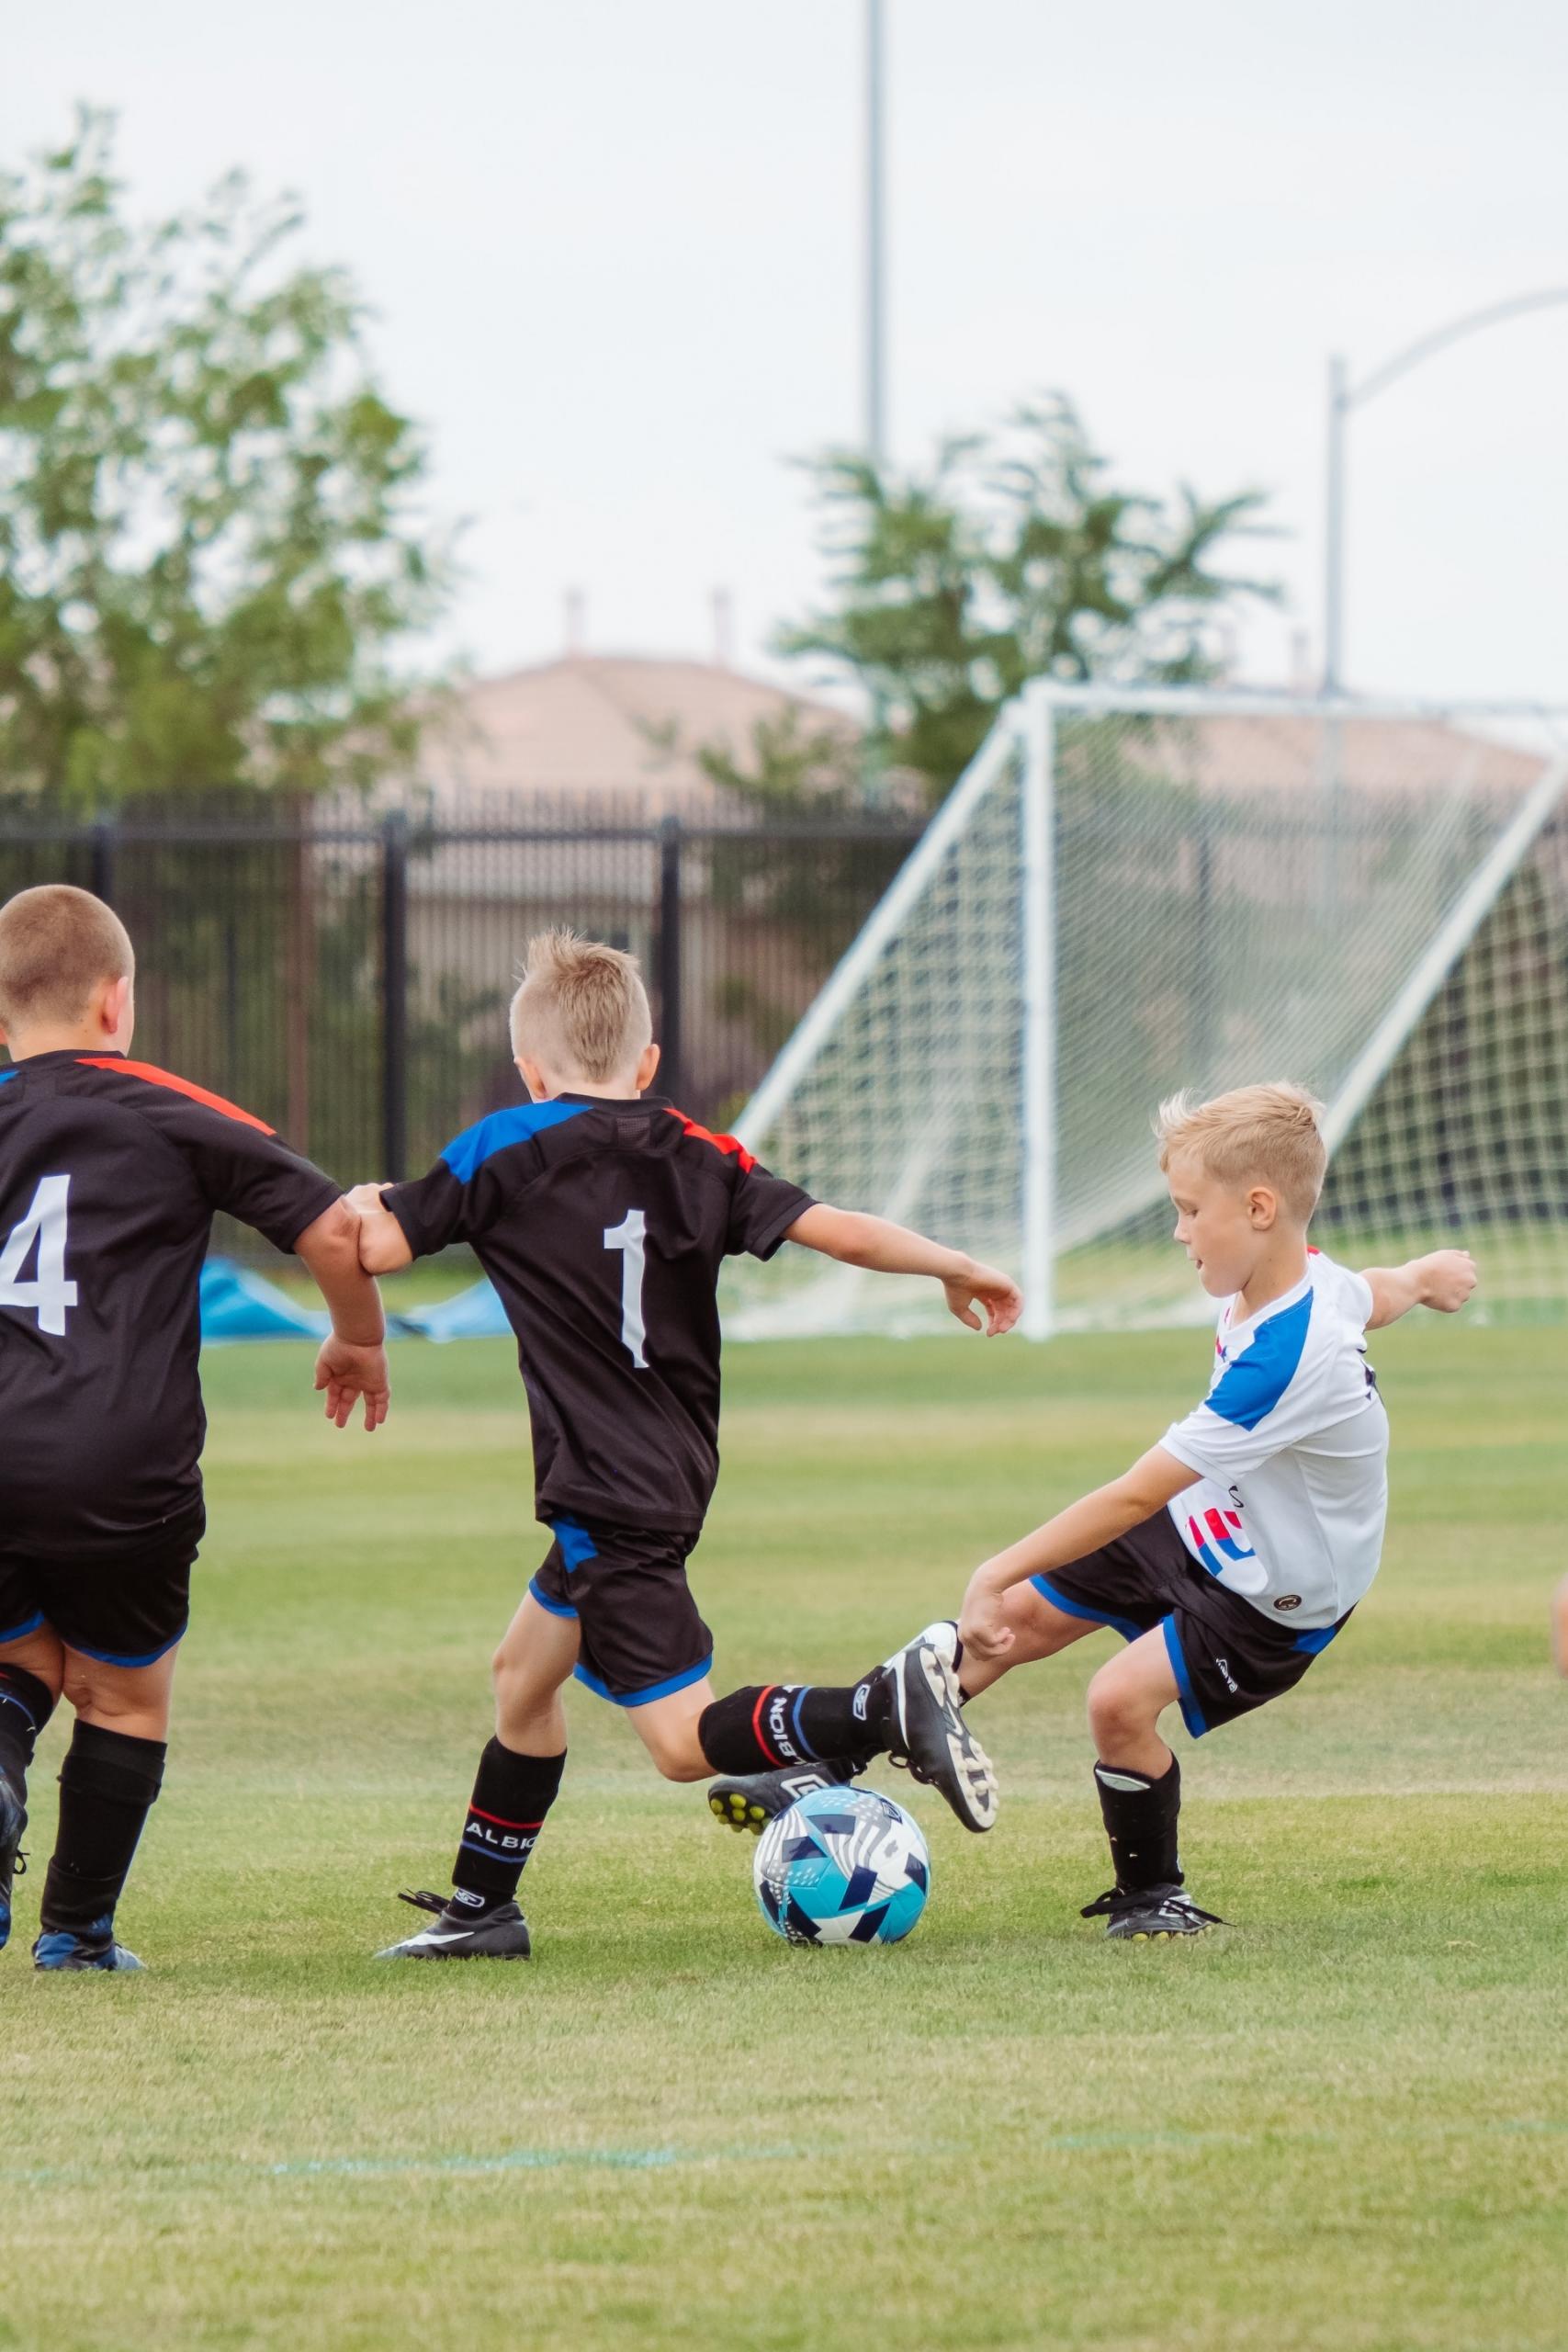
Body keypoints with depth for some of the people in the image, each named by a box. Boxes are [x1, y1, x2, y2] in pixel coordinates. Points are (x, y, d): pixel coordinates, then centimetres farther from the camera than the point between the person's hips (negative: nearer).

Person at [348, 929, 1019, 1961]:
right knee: (524, 1674, 24)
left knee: (686, 1739, -9)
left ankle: (889, 1704, -28)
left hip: (608, 1497, -8)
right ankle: (481, 1908, 32)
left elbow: (374, 1247, -8)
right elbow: (835, 1229, 0)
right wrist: (958, 1268, 13)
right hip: (673, 1478, 8)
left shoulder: (506, 1150, -7)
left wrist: (363, 1203, 15)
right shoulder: (694, 1153, 6)